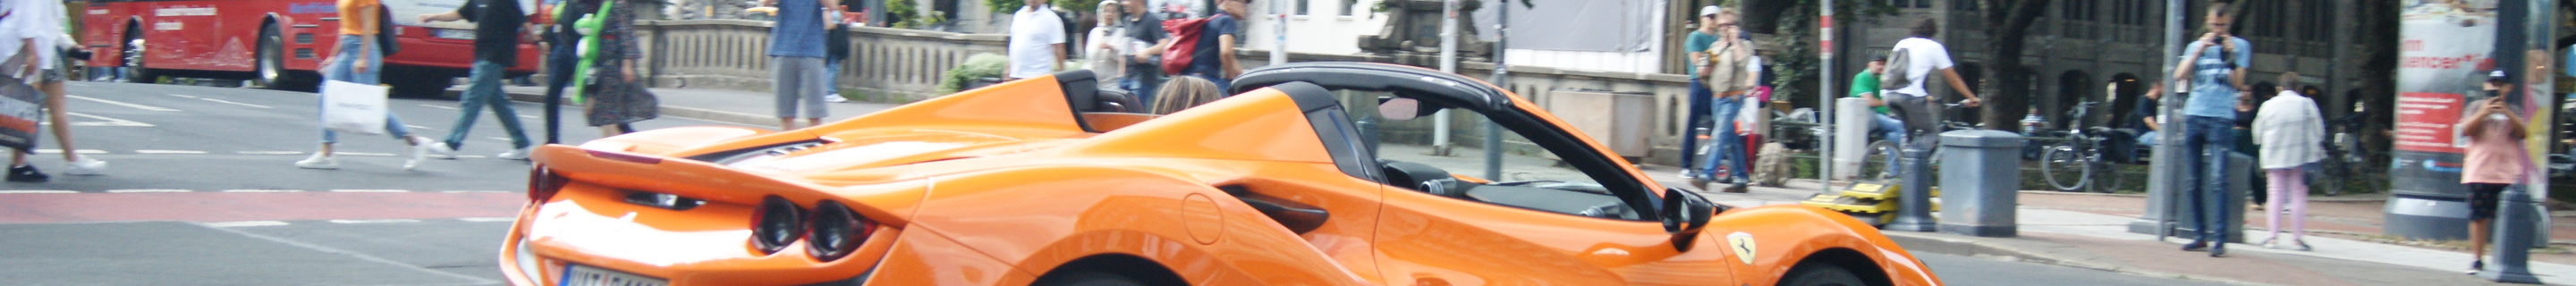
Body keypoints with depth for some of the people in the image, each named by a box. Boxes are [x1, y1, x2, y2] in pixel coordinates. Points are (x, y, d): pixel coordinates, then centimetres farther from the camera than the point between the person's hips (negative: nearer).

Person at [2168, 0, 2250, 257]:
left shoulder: (2239, 46, 7)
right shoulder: (2196, 47, 16)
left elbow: (2238, 84, -1)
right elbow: (2179, 76, 2)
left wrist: (2230, 56, -12)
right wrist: (2199, 50, -5)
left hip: (2221, 119, -4)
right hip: (2194, 117, 4)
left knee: (2218, 179, -13)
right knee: (2193, 180, 3)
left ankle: (2220, 239, -16)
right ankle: (2200, 235, 11)